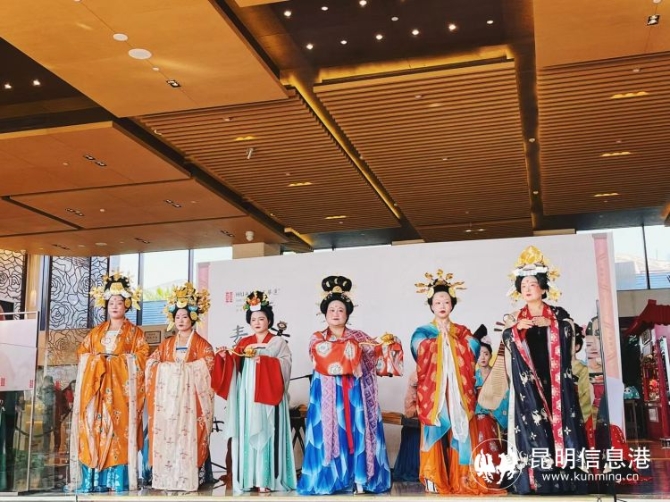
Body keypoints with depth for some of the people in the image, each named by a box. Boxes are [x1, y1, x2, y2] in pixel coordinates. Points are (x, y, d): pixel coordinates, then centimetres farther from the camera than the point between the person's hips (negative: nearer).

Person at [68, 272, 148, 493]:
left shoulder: (134, 332, 9)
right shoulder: (96, 332, 20)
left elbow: (143, 355, -1)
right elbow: (82, 352, 15)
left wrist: (121, 359, -10)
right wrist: (95, 359, -2)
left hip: (121, 385, -3)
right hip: (96, 385, 4)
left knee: (119, 429, -11)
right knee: (93, 427, -5)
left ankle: (118, 481, -10)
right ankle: (93, 481, -3)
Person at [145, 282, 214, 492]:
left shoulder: (201, 344, 3)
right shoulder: (166, 344, 17)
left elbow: (207, 366, -11)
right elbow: (151, 364, 9)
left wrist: (184, 368, -13)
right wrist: (170, 369, -8)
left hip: (189, 396, -4)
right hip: (167, 396, 4)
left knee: (188, 435, -8)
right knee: (165, 435, 0)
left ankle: (189, 479, -5)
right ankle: (166, 478, 6)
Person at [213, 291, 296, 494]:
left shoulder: (278, 342, 6)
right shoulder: (243, 343, 17)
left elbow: (284, 365, -8)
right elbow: (234, 369, 10)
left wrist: (264, 360, -20)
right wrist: (225, 358, -8)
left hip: (267, 395, -4)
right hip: (246, 395, 4)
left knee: (265, 433, -7)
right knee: (246, 433, 1)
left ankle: (266, 479, -4)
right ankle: (248, 478, 5)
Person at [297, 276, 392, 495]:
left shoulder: (359, 337, 15)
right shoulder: (317, 338, 8)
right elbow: (328, 356, -12)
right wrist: (354, 347, -10)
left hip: (354, 395, 2)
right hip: (329, 396, -2)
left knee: (357, 432, -2)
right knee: (330, 432, -4)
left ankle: (360, 480, 0)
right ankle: (329, 479, 0)